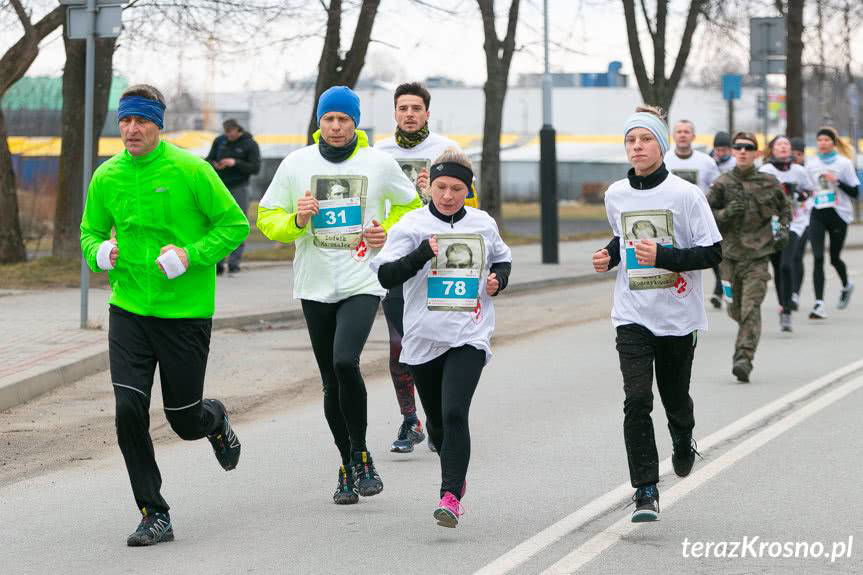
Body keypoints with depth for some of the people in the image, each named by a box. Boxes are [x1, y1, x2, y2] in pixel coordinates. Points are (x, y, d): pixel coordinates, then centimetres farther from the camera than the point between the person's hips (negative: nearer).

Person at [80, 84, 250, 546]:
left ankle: (216, 420, 45)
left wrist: (192, 255, -18)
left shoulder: (191, 172, -10)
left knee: (185, 421, 5)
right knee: (129, 410, -10)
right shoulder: (106, 177, 1)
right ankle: (154, 516, 3)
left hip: (186, 312, -3)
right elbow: (90, 232, 15)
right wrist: (99, 252, -8)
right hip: (128, 311, 3)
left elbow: (235, 226, -5)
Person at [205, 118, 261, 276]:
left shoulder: (250, 144, -3)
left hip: (239, 188, -3)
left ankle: (234, 263, -1)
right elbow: (208, 159, 14)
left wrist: (235, 163, -18)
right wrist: (214, 165, -10)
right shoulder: (219, 141, 8)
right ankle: (218, 262, 6)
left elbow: (255, 168, -7)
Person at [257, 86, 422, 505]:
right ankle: (348, 467, 22)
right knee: (332, 383, 7)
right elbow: (266, 218, 8)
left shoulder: (380, 163, 2)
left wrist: (389, 233, 0)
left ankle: (362, 457, -8)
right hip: (314, 286, 3)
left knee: (345, 362, -24)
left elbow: (409, 204, 18)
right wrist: (296, 221, -12)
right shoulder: (297, 163, 3)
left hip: (362, 284, -2)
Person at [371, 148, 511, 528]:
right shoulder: (411, 225, -2)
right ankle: (455, 476, 42)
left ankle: (450, 496, -21)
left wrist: (499, 279, 3)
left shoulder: (483, 224, 6)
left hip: (469, 336, -1)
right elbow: (385, 275, -10)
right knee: (436, 421, 15)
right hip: (423, 338, 1)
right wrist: (422, 253, -22)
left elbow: (502, 259, 25)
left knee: (455, 413, -19)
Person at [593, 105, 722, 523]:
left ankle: (683, 442, 48)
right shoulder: (616, 195, 3)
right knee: (637, 399, -12)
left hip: (678, 315, -2)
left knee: (674, 395, 13)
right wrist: (610, 256, 2)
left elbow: (712, 252, -10)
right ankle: (645, 491, -9)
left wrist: (663, 257, -22)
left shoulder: (685, 194, -10)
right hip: (632, 315, 2)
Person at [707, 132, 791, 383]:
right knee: (735, 310, 9)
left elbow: (784, 207, 21)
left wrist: (783, 230, 5)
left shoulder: (769, 182, 4)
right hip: (730, 252, 2)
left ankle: (744, 359, -20)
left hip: (758, 254, -2)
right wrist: (726, 213, -15)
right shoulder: (722, 183, 2)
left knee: (751, 308, -14)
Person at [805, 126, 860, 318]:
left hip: (838, 215, -2)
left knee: (834, 258, 10)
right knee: (818, 258, -13)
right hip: (817, 214, 2)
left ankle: (846, 286, 44)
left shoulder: (844, 163, -2)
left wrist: (837, 181, -16)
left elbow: (855, 192, -4)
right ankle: (819, 303, -17)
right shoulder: (811, 163, 7)